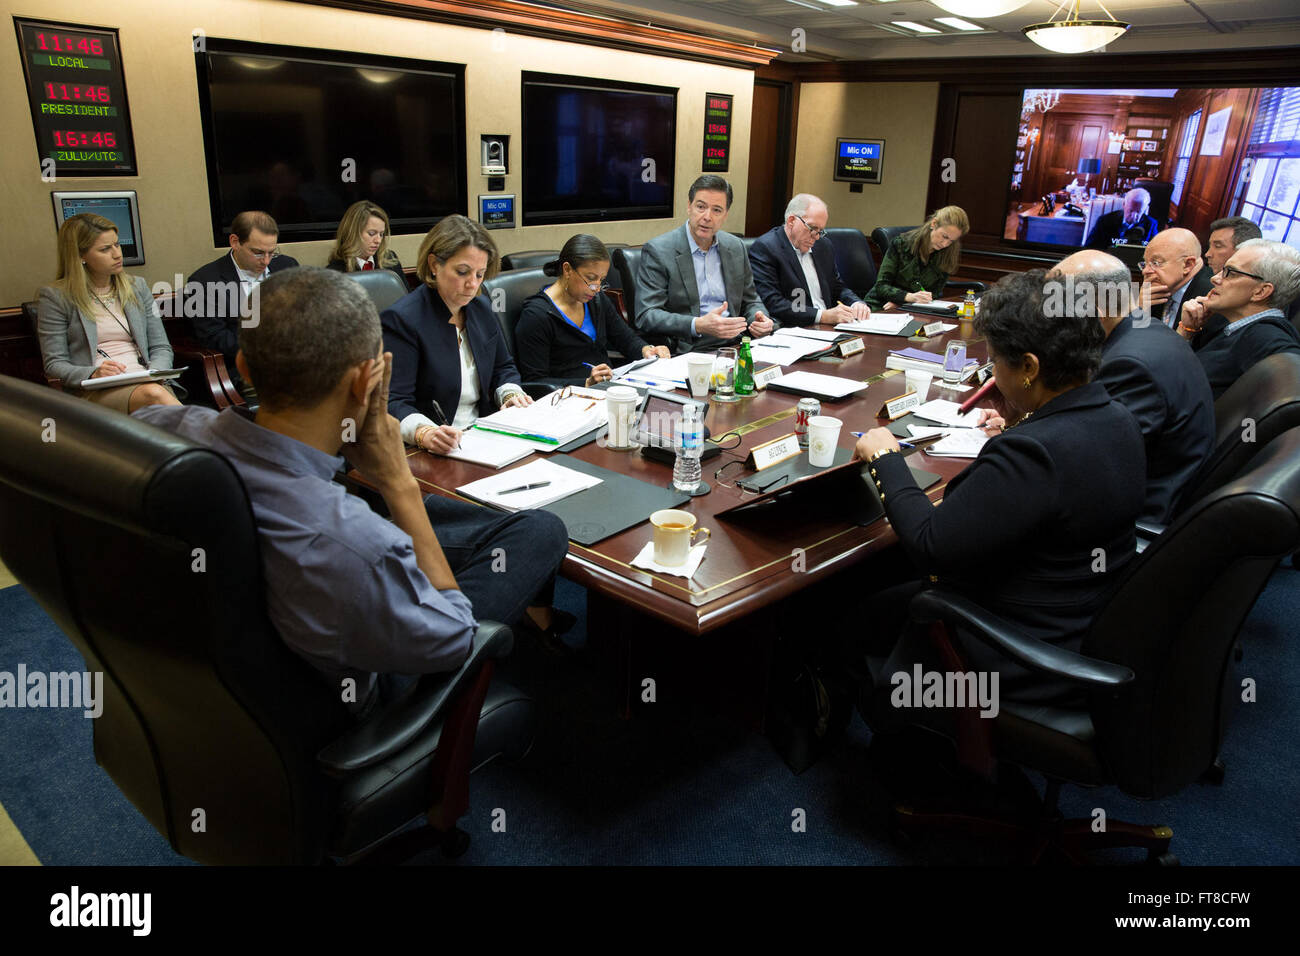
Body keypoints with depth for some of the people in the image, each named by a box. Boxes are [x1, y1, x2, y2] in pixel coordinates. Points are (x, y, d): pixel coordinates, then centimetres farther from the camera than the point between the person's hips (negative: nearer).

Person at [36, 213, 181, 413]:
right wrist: (93, 374, -17)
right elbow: (54, 364, 4)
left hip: (142, 380, 3)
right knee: (153, 394, -38)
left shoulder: (137, 287, 18)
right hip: (94, 390, -3)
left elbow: (161, 348, 17)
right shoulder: (55, 297, 6)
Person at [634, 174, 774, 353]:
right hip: (688, 351, -5)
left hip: (735, 345, 5)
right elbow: (646, 316, -13)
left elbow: (750, 301, 24)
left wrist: (759, 318, -1)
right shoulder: (657, 251, -5)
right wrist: (698, 326, -26)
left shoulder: (735, 247, 14)